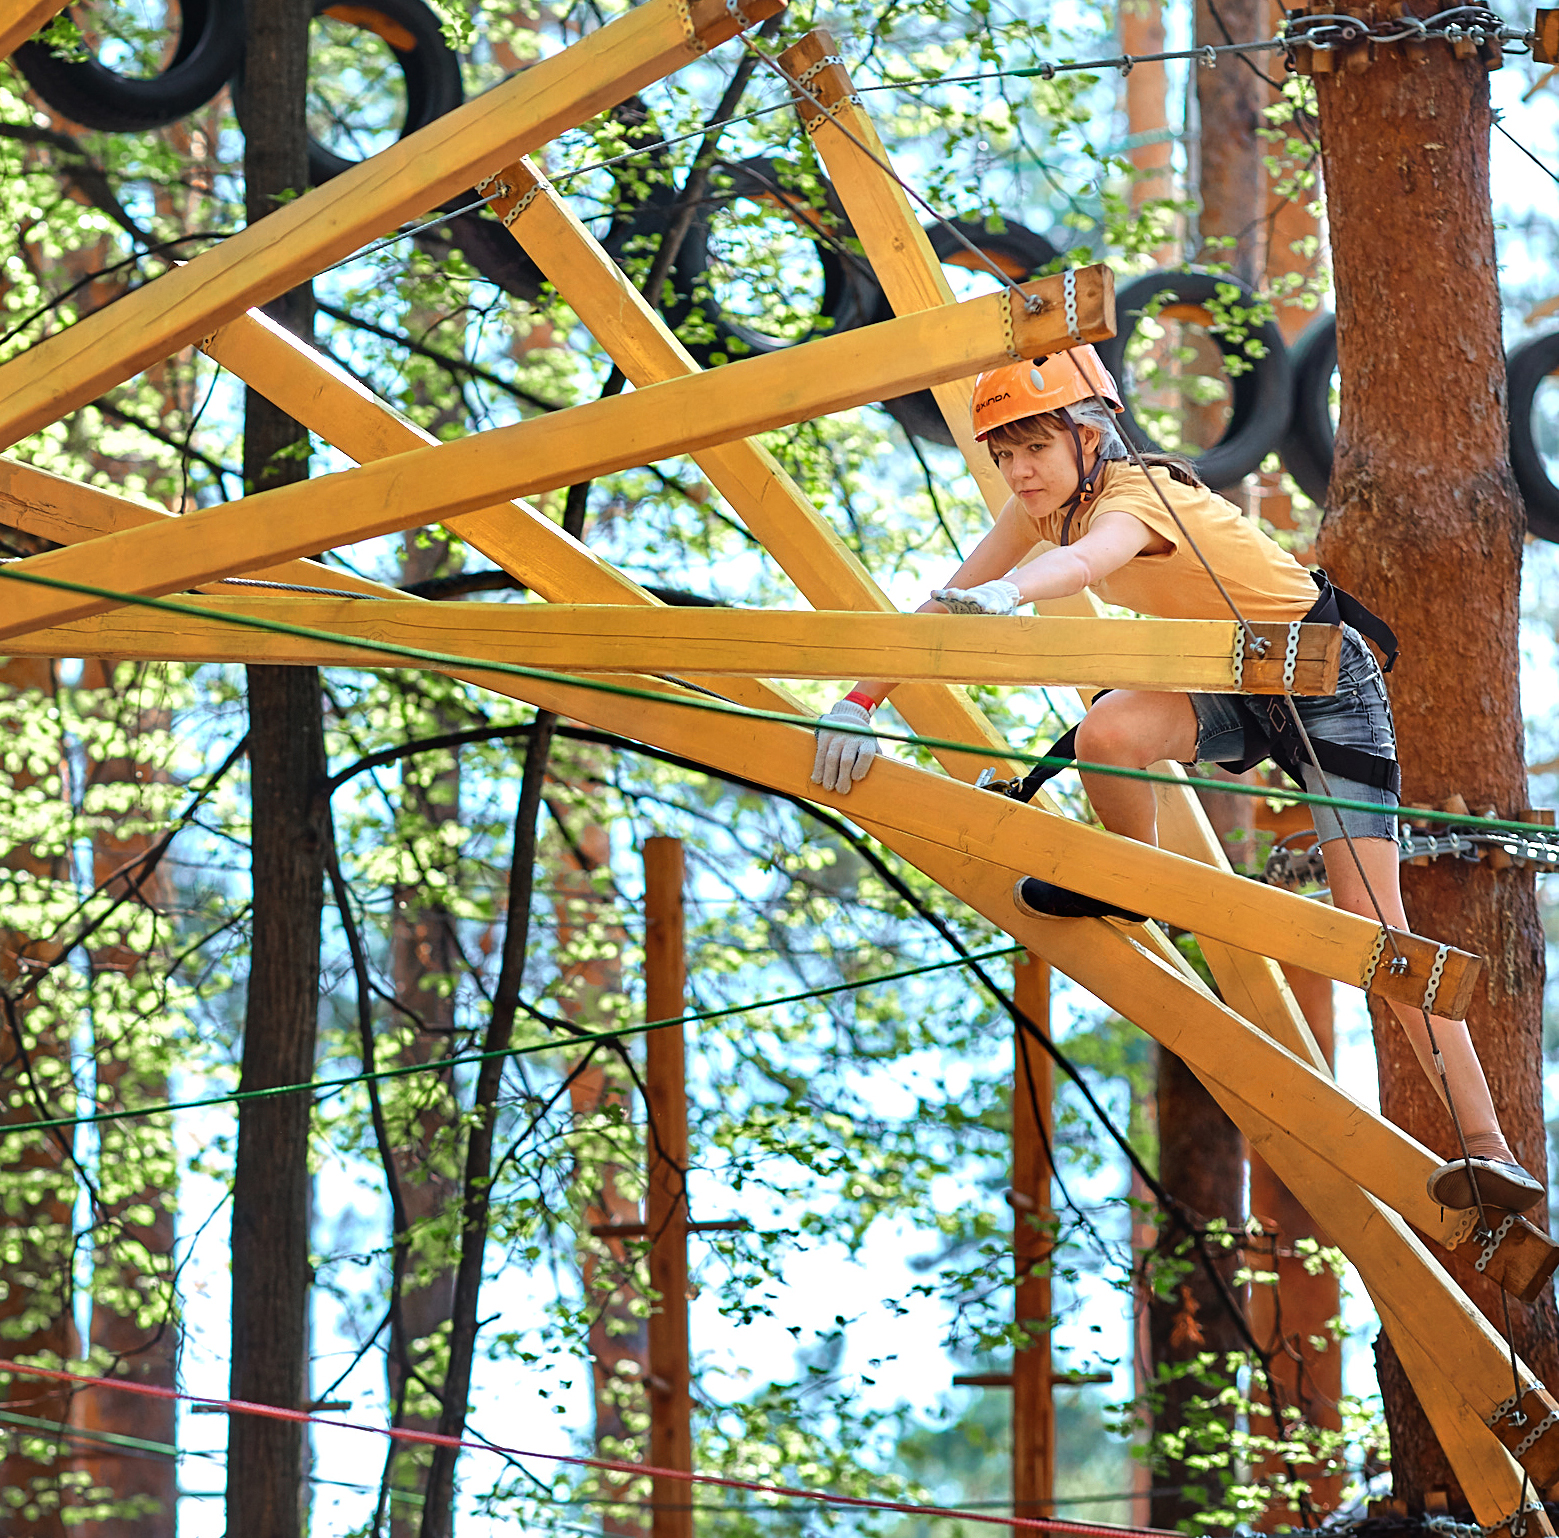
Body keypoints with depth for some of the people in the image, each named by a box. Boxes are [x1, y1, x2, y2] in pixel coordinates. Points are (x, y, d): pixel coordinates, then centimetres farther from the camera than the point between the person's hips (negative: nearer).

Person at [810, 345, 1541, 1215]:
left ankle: (1491, 1152, -15)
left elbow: (1082, 561, -53)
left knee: (1370, 919, -16)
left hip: (1328, 681, -6)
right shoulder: (1046, 504, -7)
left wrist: (1003, 594, -73)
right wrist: (861, 700, -17)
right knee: (1108, 732, -27)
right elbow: (947, 603, -6)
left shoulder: (1138, 494, -30)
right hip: (1235, 684, 6)